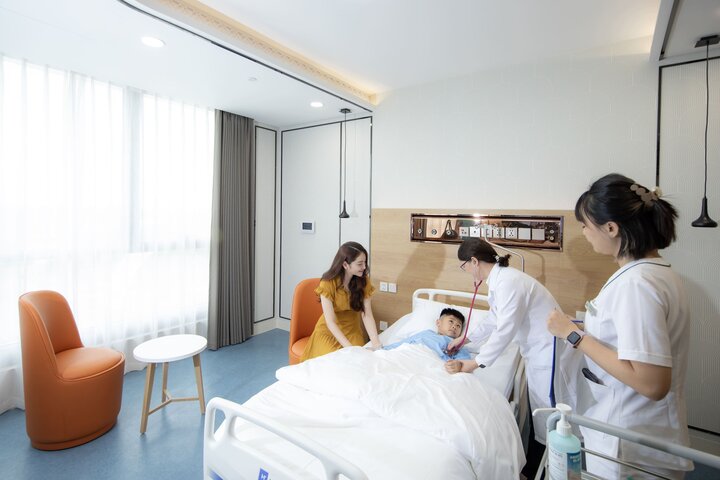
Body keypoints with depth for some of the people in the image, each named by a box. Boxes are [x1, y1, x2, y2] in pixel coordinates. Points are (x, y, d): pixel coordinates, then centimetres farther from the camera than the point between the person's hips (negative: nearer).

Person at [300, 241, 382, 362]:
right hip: (329, 331, -2)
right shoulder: (328, 283, -23)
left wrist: (376, 344, -30)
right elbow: (330, 322, -25)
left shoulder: (363, 281, -11)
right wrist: (349, 348, -35)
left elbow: (367, 315, -17)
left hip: (352, 330, 3)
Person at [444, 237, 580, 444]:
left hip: (551, 351, -9)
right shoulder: (499, 278, 5)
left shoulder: (508, 281, -26)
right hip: (539, 350, 9)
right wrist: (466, 338, 26)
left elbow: (504, 331, -26)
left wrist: (473, 364, -20)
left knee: (552, 413, 6)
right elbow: (494, 320, 17)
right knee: (540, 408, 20)